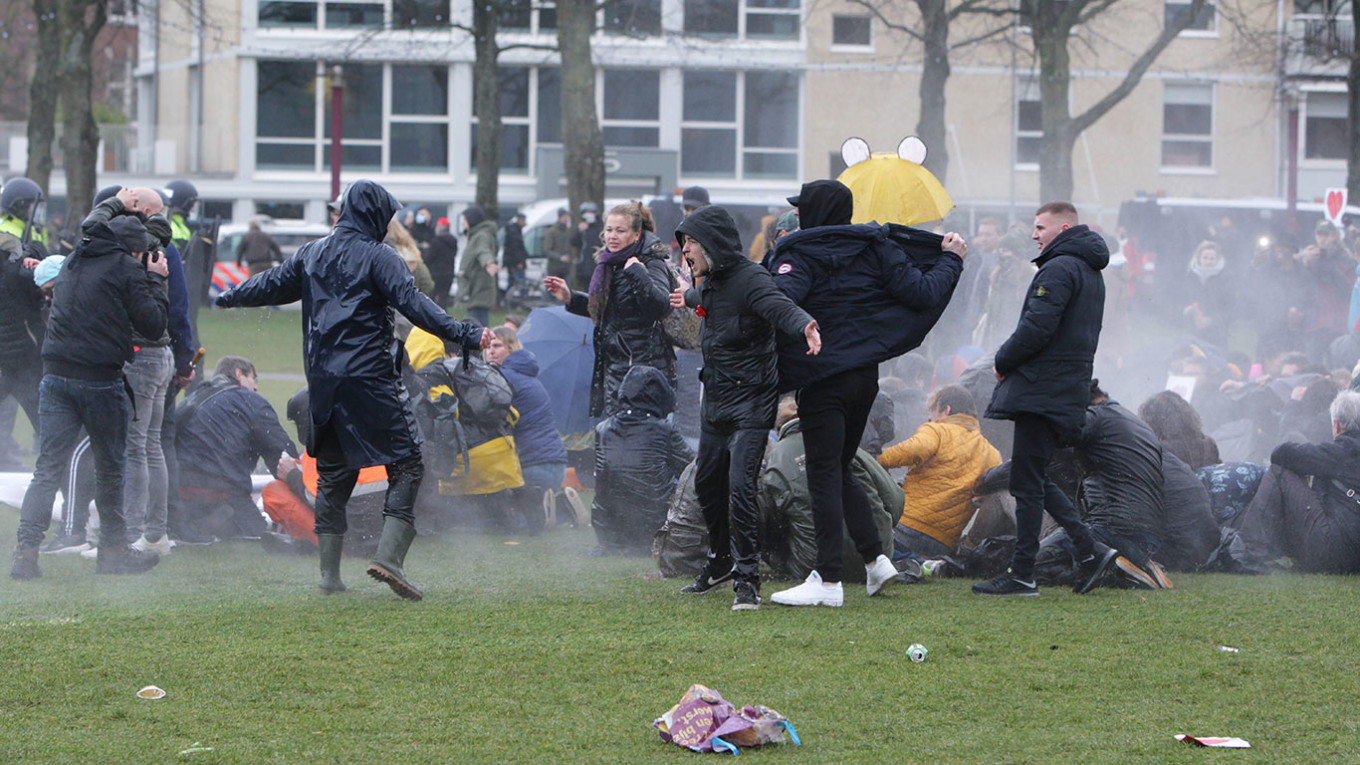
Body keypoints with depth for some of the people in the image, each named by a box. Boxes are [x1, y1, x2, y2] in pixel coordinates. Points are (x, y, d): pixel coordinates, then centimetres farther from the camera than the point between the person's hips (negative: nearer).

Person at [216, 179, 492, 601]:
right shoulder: (378, 257, -7)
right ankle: (389, 556, -16)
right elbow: (413, 303, -19)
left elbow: (272, 285, 24)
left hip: (322, 381, 6)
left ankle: (329, 570, 11)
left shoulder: (312, 255, 12)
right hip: (370, 376, -6)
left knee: (332, 473, 14)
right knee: (406, 463, -2)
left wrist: (228, 297, 43)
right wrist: (463, 334, -24)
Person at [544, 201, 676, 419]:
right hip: (613, 364, 9)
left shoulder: (652, 264, -12)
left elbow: (660, 305, -30)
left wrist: (638, 274, -36)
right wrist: (570, 298, 19)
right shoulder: (611, 264, 13)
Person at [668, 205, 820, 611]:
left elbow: (779, 306, -38)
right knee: (707, 482, 18)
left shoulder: (750, 279, -18)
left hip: (751, 401, -9)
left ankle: (747, 579, -9)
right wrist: (688, 299, 57)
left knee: (740, 487, -16)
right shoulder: (709, 282, 8)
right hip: (715, 400, 9)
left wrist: (804, 325, -60)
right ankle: (720, 562, 38)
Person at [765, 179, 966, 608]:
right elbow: (922, 294, 3)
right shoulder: (876, 247, 6)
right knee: (840, 471, 19)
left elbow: (782, 298, -28)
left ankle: (828, 580, -8)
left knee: (824, 477, -5)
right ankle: (875, 559, 13)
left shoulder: (800, 254, -9)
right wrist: (950, 260, 20)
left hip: (822, 379, -6)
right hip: (866, 375, 6)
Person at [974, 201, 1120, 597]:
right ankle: (1089, 548, 8)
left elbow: (1037, 327, -21)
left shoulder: (1060, 268, -13)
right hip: (1070, 389, 10)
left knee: (1027, 480, -6)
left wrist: (1003, 361, -5)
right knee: (1034, 477, 15)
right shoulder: (1091, 273, 20)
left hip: (1043, 391, -10)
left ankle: (1022, 574, -4)